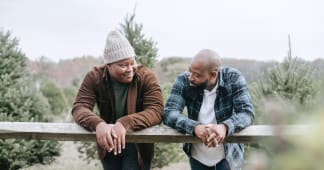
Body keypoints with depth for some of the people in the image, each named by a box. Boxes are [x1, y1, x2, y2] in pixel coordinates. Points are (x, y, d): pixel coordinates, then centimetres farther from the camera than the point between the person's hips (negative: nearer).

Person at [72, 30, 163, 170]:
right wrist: (98, 124, -42)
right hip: (108, 145, 3)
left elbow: (155, 111, -26)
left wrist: (125, 124, -44)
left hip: (137, 146, -2)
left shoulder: (147, 77, -16)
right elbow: (79, 108, -19)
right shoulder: (94, 77, -10)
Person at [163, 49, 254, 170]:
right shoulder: (183, 80, -14)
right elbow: (168, 113, -22)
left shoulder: (233, 78, -16)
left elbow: (247, 112, -21)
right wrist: (195, 127, -41)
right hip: (197, 157, 2)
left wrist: (225, 126, -42)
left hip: (228, 156, -1)